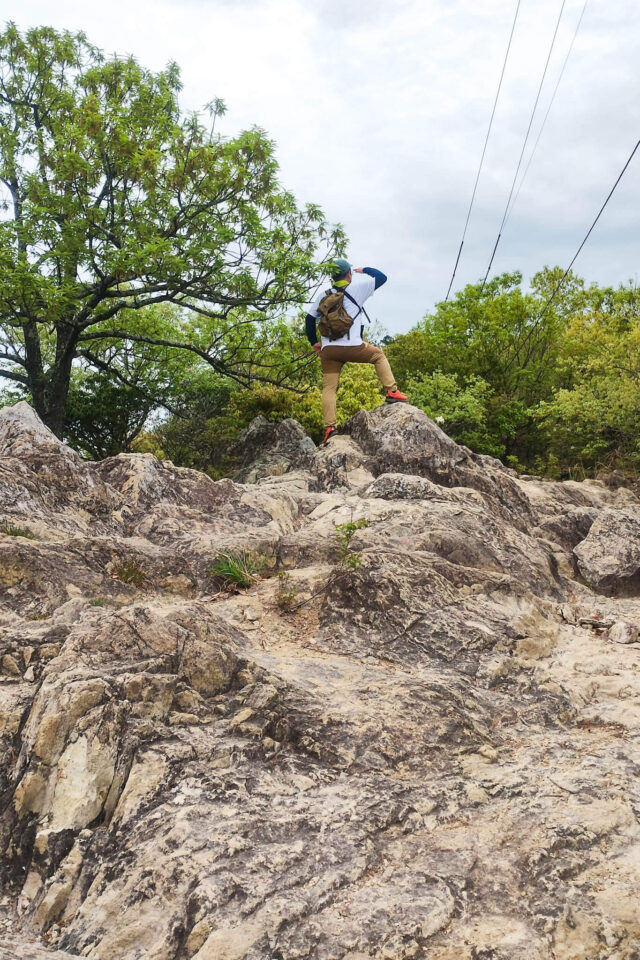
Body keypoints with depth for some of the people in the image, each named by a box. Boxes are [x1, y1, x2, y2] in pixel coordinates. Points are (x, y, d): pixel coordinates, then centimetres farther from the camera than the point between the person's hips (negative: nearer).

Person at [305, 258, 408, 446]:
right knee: (379, 355, 23)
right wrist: (364, 270, 31)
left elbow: (309, 319, 15)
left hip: (328, 350, 3)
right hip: (352, 347, -3)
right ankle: (391, 392, 11)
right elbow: (381, 277, 15)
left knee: (329, 388, 3)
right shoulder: (357, 288, 5)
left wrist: (314, 342, 24)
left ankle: (329, 427, -11)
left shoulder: (324, 295, 15)